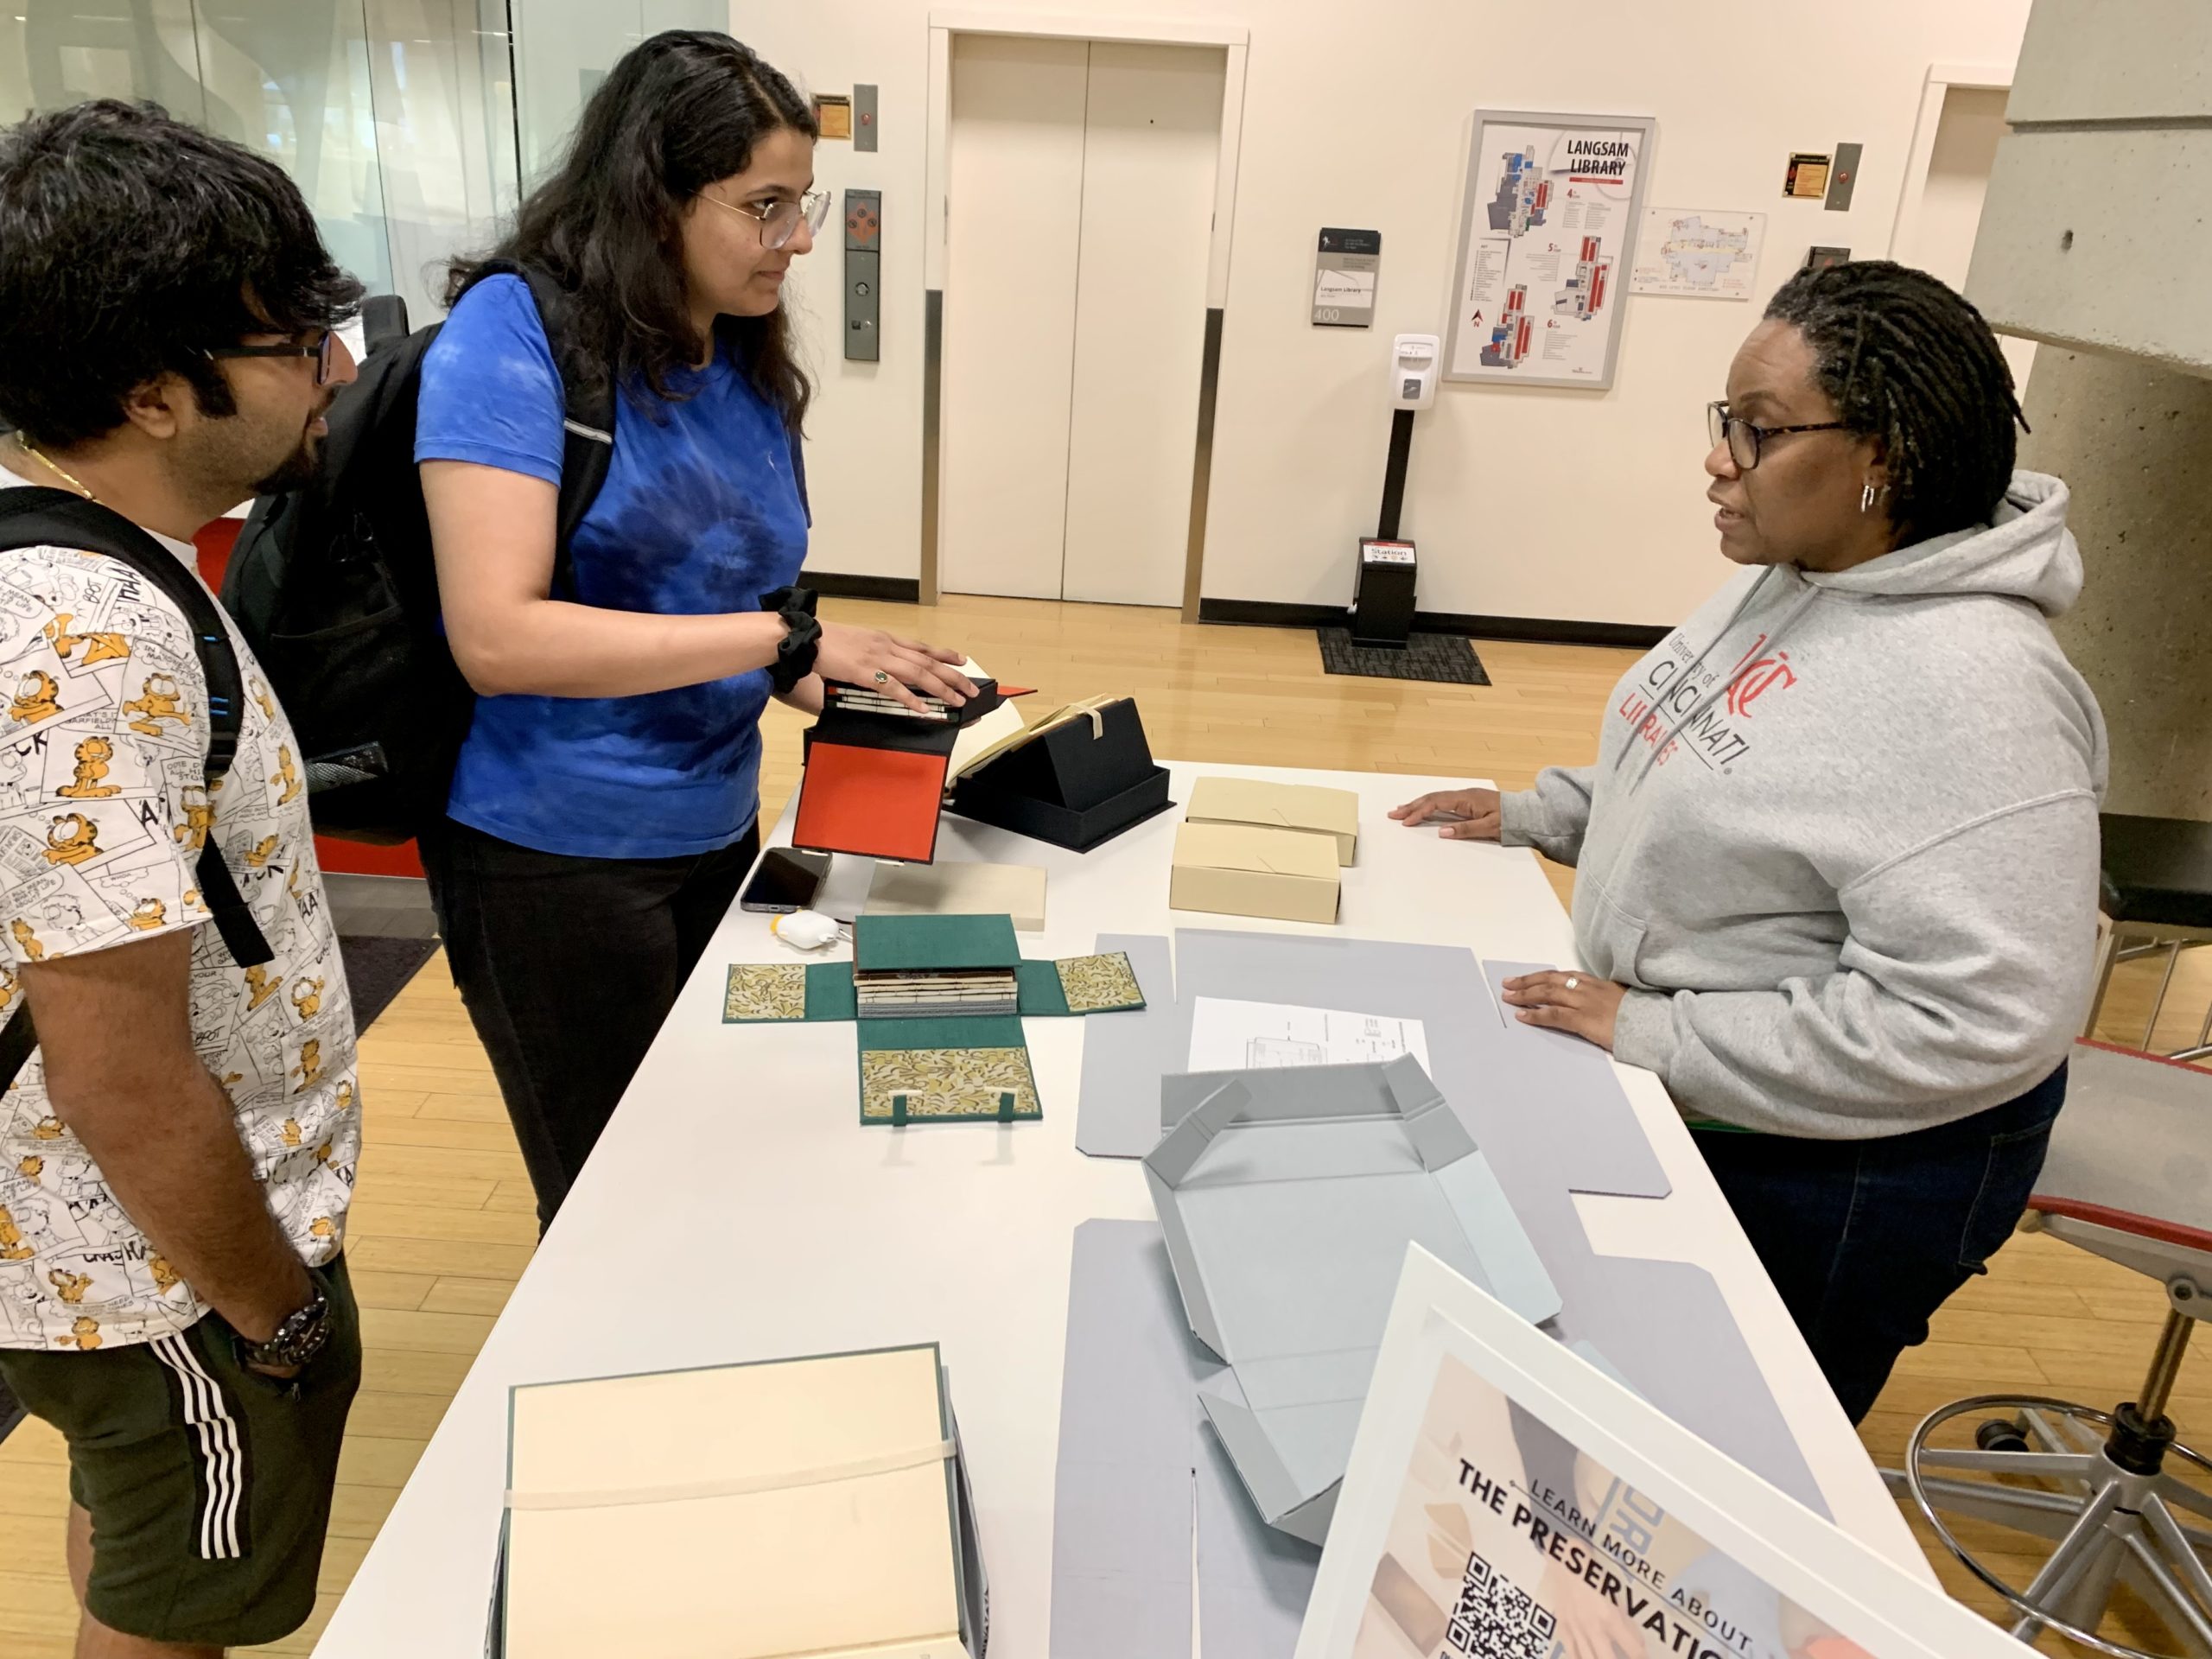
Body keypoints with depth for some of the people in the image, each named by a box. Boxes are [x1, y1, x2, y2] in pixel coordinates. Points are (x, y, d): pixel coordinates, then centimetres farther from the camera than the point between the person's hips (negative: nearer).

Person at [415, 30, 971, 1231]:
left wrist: (839, 681, -7)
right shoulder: (515, 331, -15)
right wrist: (782, 638, -25)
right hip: (554, 851, -6)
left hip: (716, 830, 6)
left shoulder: (751, 367, 4)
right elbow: (497, 636, -24)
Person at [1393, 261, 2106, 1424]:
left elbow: (1974, 1020, -33)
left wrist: (1657, 1035, -28)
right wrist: (1538, 814, 6)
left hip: (1831, 1166, -8)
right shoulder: (1779, 579, -1)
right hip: (1673, 1111, 8)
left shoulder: (1974, 691, -30)